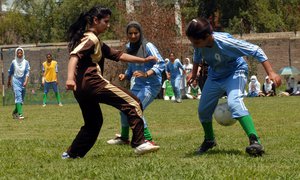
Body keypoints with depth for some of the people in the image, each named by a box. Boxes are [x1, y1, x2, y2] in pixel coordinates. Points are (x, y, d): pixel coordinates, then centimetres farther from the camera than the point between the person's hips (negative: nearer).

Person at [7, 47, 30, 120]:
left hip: (23, 82, 3)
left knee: (21, 98, 11)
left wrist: (26, 81, -19)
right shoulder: (13, 62, -1)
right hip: (16, 81, -3)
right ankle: (20, 114, -24)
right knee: (18, 97, -17)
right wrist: (9, 81, 19)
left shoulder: (26, 62, 0)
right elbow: (10, 72, 12)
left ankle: (15, 112, 31)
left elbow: (27, 72, -6)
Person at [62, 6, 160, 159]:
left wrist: (143, 60, 22)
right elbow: (74, 56, -22)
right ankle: (139, 143, -16)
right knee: (133, 103, -8)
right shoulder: (90, 38, -6)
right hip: (92, 83, -10)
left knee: (93, 123, 24)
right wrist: (70, 78, -38)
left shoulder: (96, 42, 25)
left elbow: (117, 55, 25)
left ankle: (71, 154, 21)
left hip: (81, 88, 10)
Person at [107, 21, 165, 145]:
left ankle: (148, 140, -17)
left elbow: (161, 64, -21)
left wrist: (146, 74, -33)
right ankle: (124, 137, 37)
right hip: (137, 85, 8)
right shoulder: (130, 48, 5)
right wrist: (125, 76, -2)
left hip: (151, 85, -8)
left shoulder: (148, 46, -15)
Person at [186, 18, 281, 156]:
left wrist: (270, 73, -35)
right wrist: (194, 73, 20)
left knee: (234, 102, -34)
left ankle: (255, 141, -41)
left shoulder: (224, 42, -37)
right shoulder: (198, 44, -19)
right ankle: (209, 140, 39)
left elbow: (255, 50, -32)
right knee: (203, 109, 10)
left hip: (235, 73, -7)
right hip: (215, 76, 7)